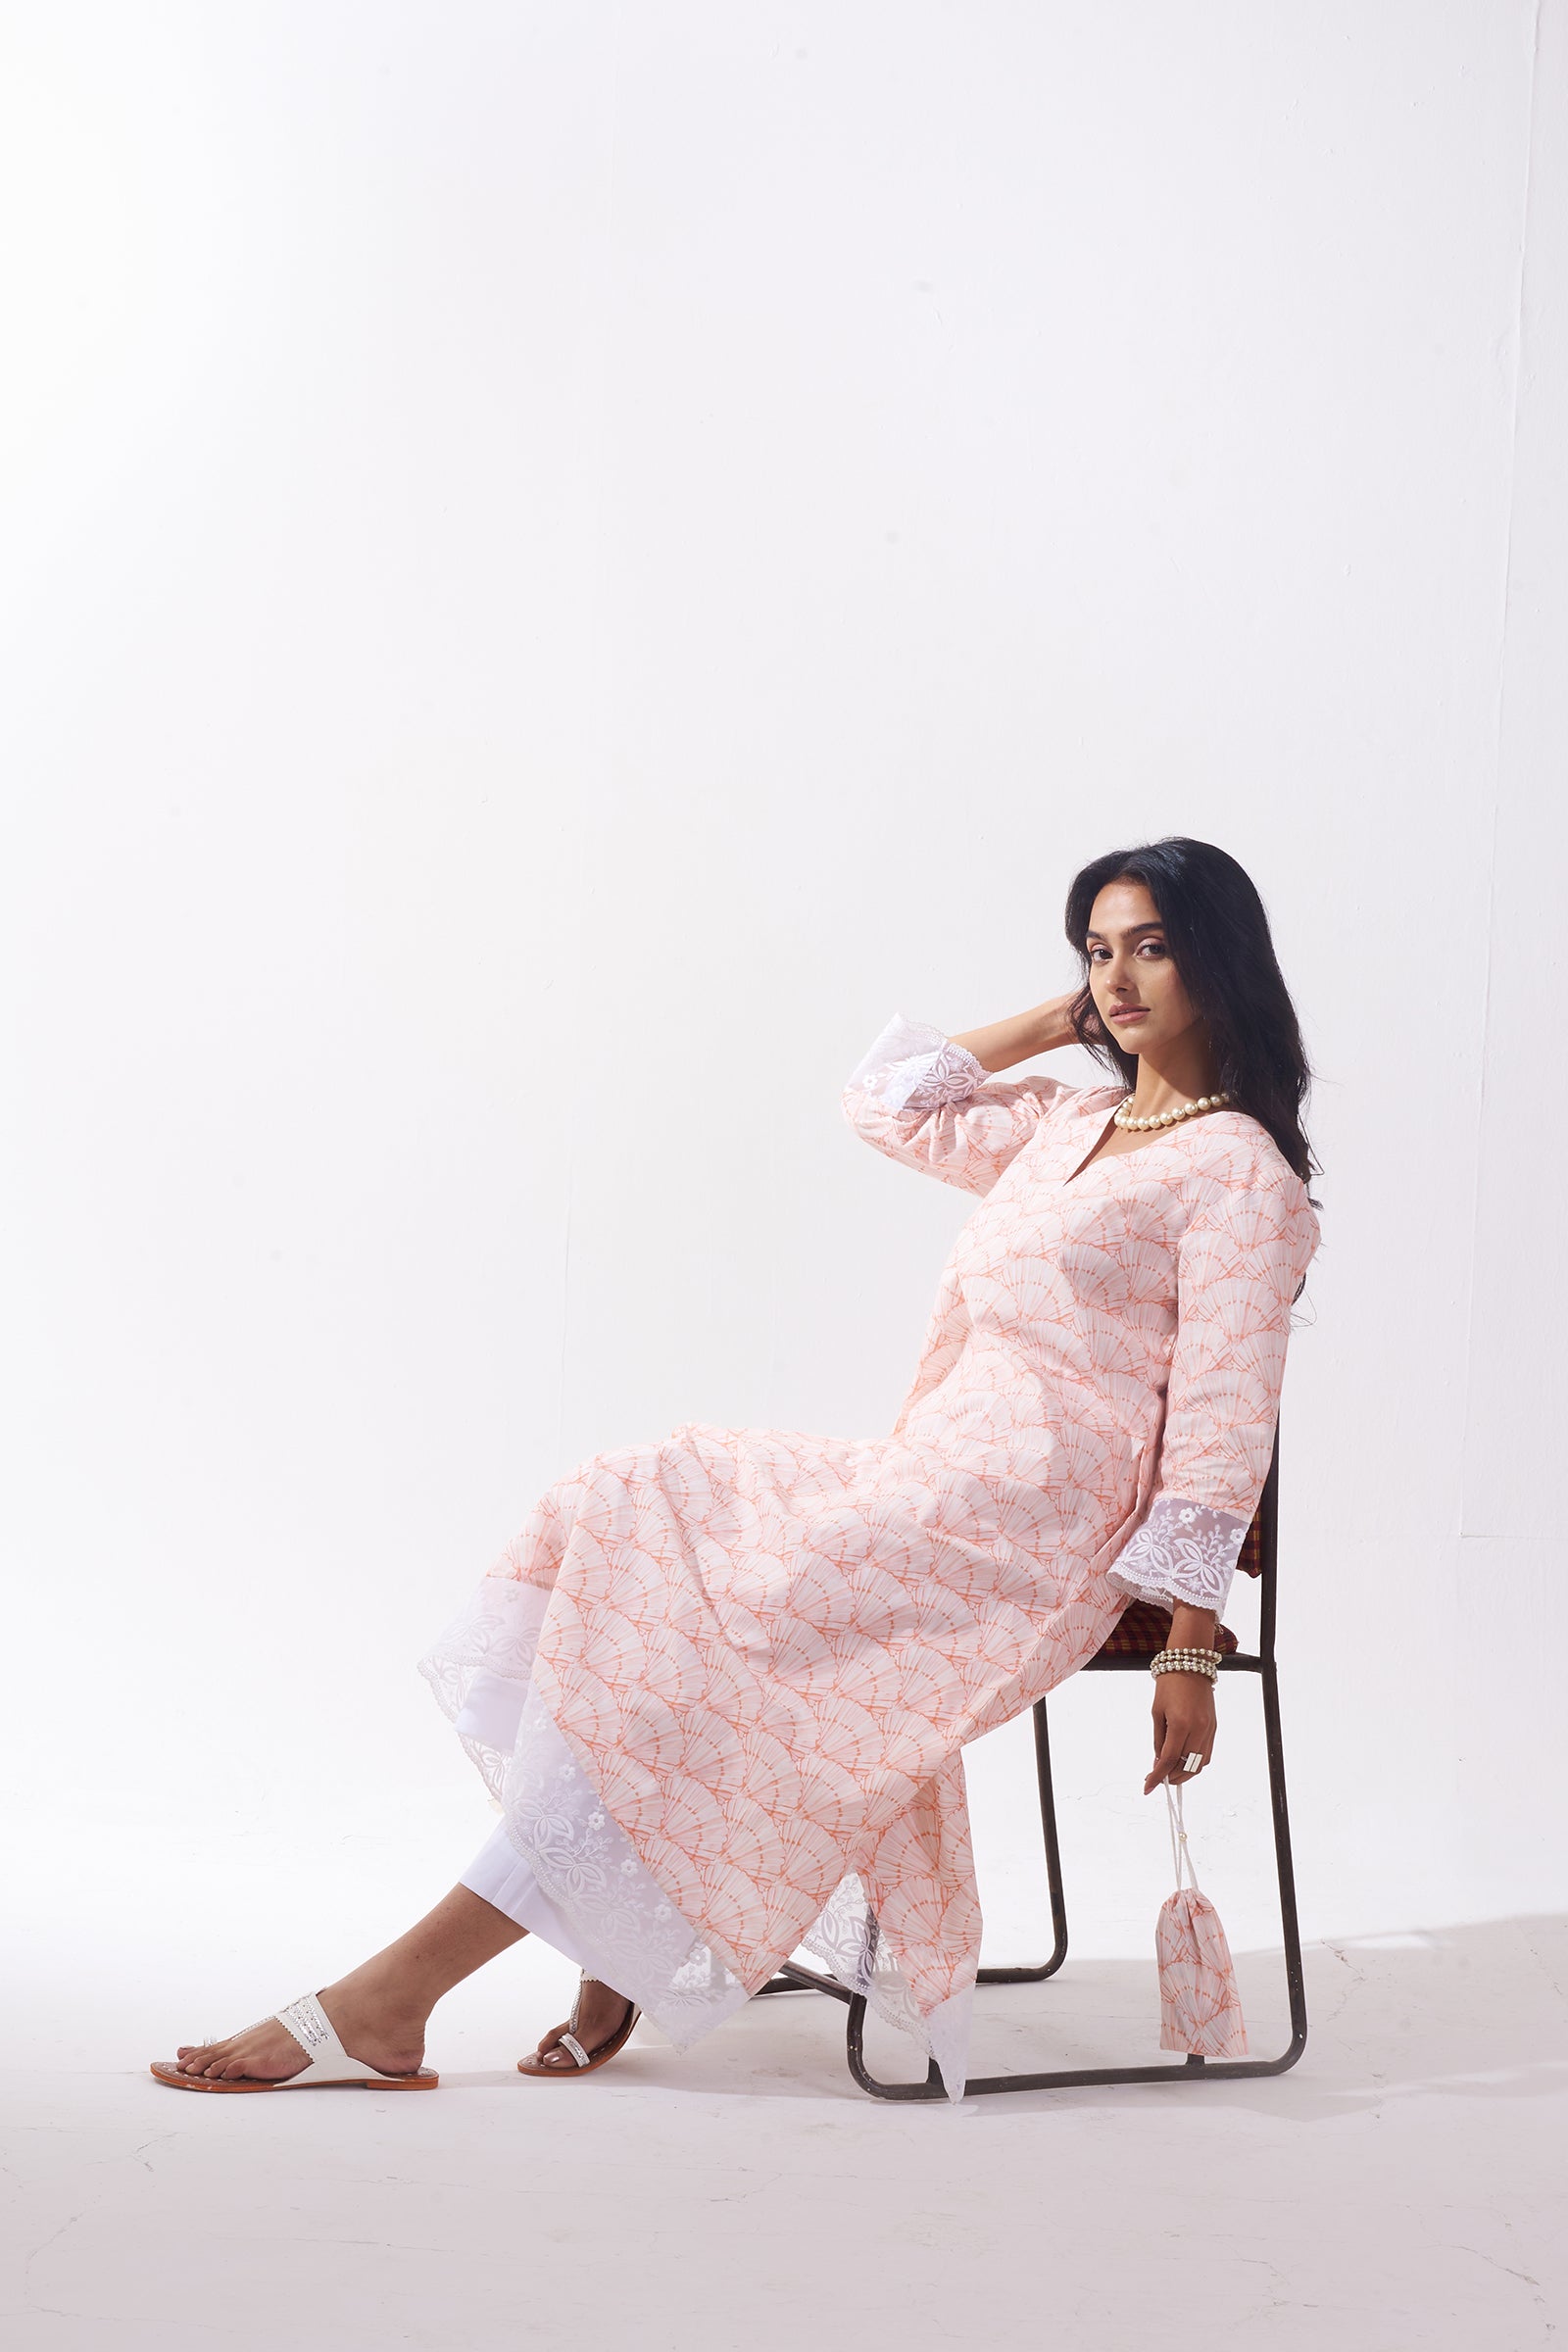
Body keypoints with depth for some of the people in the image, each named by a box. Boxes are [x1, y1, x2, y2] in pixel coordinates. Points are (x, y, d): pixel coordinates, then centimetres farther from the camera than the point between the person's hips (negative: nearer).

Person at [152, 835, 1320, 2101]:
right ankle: (615, 1957, -12)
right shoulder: (1070, 1121, 19)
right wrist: (1058, 1021, 20)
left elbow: (1221, 1431, -11)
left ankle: (391, 2001, -19)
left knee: (699, 1643, -20)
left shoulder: (1238, 1167, -5)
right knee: (628, 1519, -6)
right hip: (930, 1481, 9)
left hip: (1025, 1530, -9)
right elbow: (888, 1098, 27)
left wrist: (1190, 1654, -16)